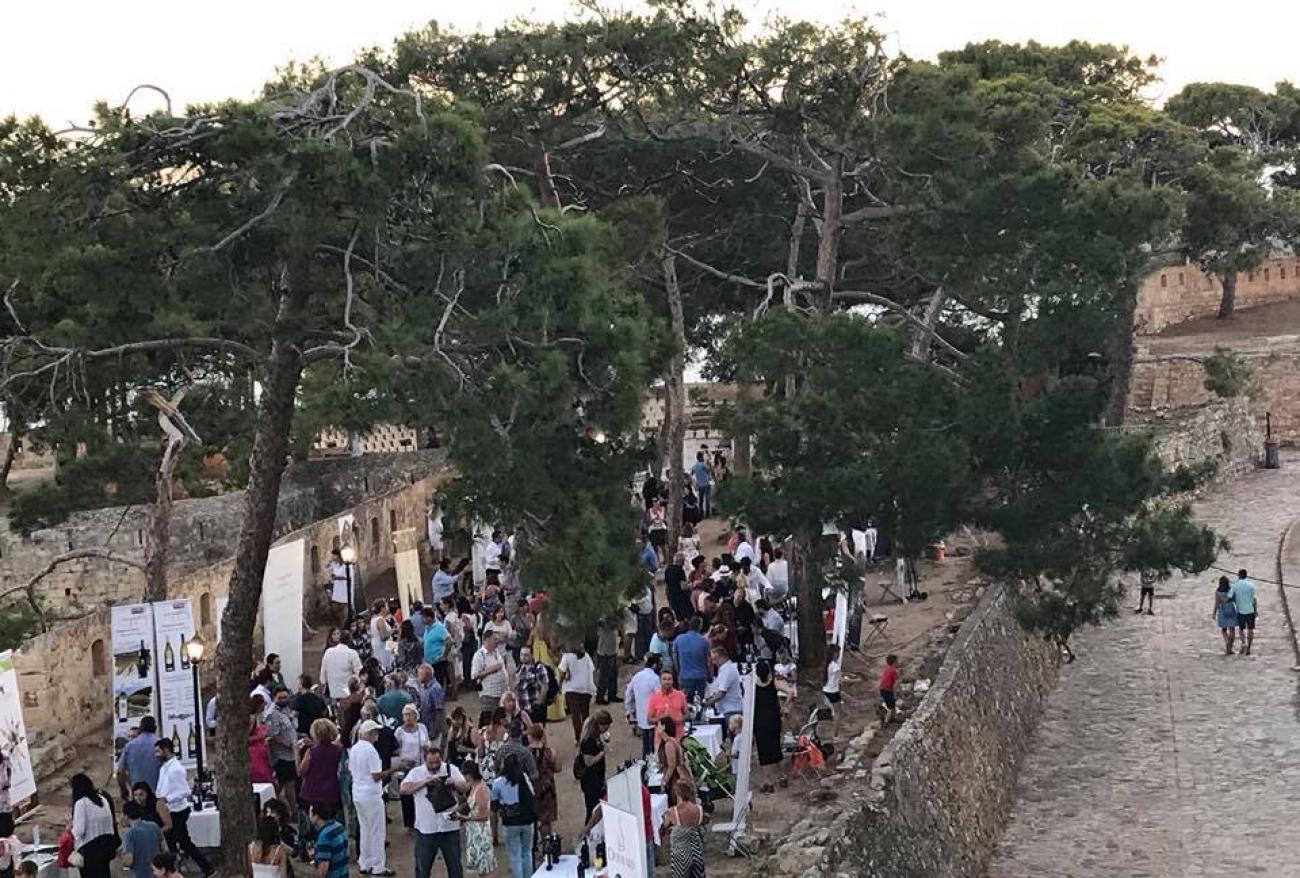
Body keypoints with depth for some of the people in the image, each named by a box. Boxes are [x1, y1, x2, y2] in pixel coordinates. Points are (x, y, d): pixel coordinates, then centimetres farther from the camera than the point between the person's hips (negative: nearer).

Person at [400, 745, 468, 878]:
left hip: (450, 827, 1)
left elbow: (466, 788, -5)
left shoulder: (451, 769, 0)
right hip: (425, 829, -1)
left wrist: (455, 783, -25)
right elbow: (404, 789, -17)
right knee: (422, 866, 9)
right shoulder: (416, 772, -3)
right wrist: (425, 782, -25)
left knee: (455, 865, 11)